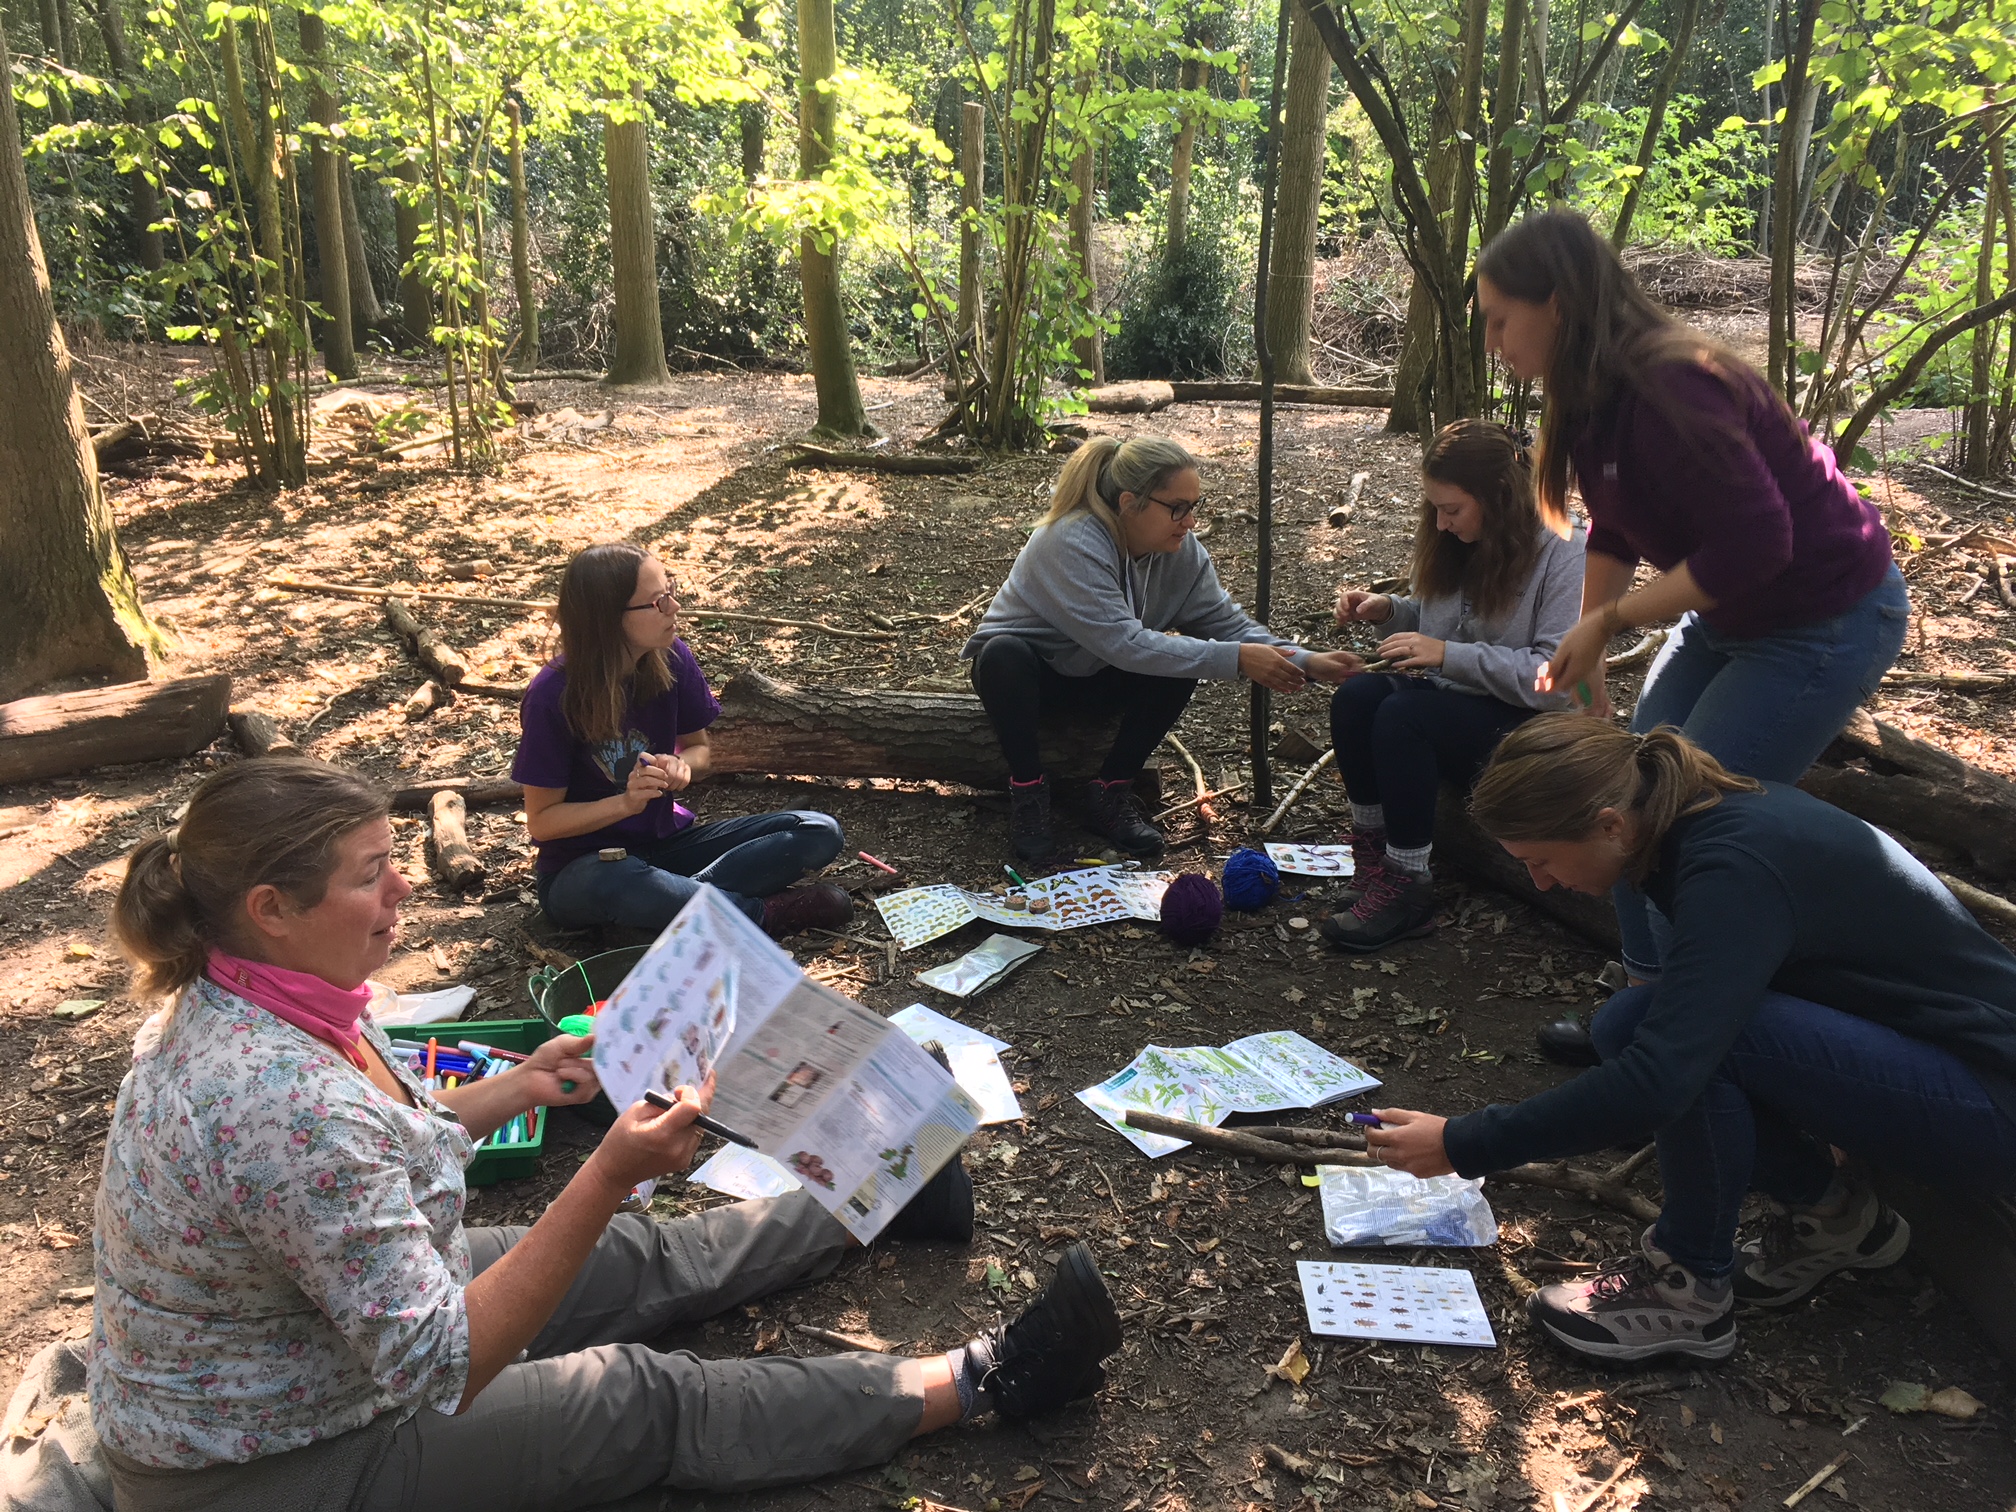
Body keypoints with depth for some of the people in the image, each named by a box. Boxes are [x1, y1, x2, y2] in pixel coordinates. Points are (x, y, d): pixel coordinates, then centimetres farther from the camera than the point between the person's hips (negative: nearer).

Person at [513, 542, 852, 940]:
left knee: (820, 832, -12)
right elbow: (541, 821, -12)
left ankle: (681, 898, -24)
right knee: (615, 884, -44)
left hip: (666, 842, 5)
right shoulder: (554, 695, -19)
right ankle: (767, 912, -21)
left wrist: (680, 766, -15)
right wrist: (626, 802, -28)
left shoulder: (672, 659, -7)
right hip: (581, 869, -5)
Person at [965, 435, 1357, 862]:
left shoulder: (1182, 550, -11)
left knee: (1184, 660, -22)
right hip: (1024, 668, -5)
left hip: (1094, 681, 5)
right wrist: (1234, 659, -41)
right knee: (1003, 653, -39)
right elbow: (1123, 643, -39)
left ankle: (1112, 793, -8)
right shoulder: (1072, 543, -32)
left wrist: (1303, 662, -27)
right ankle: (1028, 788, -18)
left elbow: (1227, 622, -10)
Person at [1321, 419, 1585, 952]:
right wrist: (1387, 610, 0)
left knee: (1402, 716, -31)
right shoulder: (1456, 541, 7)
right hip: (1456, 697, 7)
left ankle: (1406, 890, -21)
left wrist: (1449, 655, -25)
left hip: (1530, 722, -7)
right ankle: (1372, 859, -12)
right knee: (1354, 699, -21)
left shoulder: (1565, 553, -16)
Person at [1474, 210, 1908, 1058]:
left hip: (1826, 621, -9)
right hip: (1729, 619, 9)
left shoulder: (1668, 389, -30)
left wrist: (1610, 621, -23)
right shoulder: (1593, 393, -1)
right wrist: (1586, 649, 4)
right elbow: (1614, 530, 10)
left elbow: (1752, 545, -32)